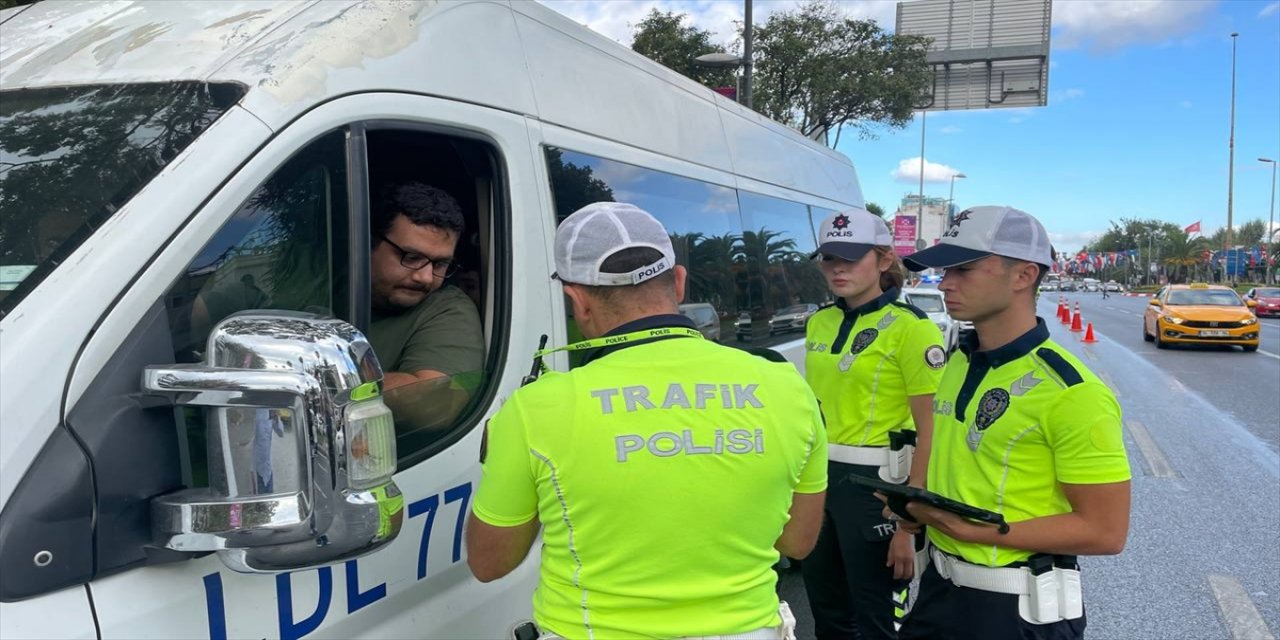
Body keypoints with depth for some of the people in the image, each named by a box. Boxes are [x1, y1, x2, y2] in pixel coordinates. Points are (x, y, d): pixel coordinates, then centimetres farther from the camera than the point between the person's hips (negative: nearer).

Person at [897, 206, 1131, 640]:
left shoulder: (1071, 392, -19)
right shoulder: (958, 363, 5)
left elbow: (1105, 531, -18)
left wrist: (976, 530, -23)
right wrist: (920, 505, 1)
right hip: (941, 586, 7)